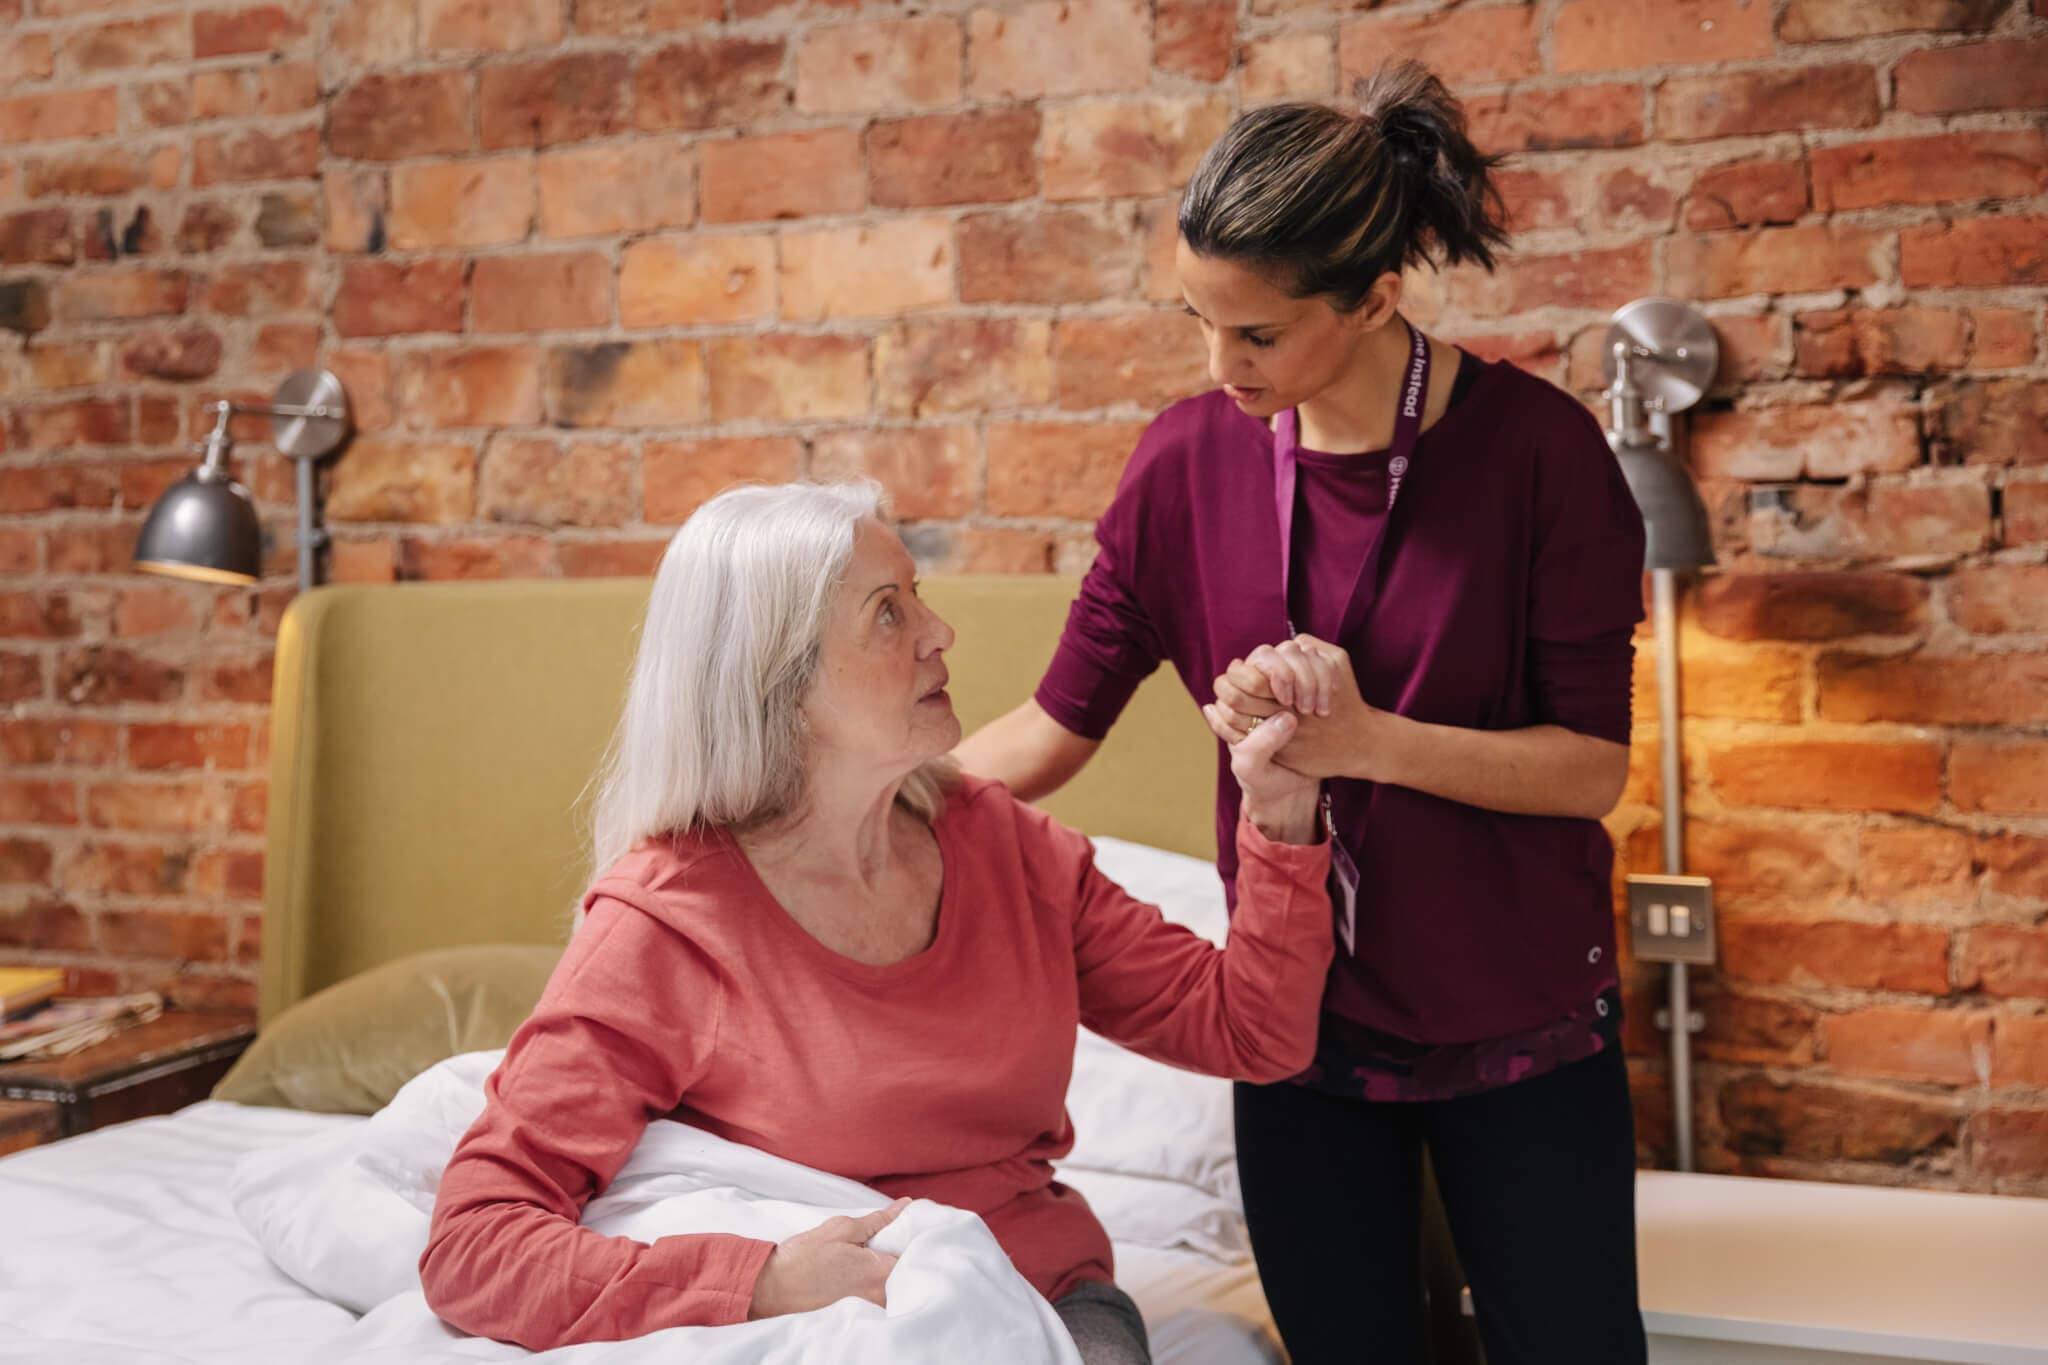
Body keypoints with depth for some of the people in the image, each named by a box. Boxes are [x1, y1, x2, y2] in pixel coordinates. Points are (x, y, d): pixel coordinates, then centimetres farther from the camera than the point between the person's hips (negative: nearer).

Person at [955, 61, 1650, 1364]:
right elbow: (1055, 729, -1)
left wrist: (1366, 738, -26)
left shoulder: (1537, 448, -15)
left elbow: (1593, 767, -12)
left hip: (1518, 1022, -2)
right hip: (1301, 1015, 2)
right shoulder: (1190, 460, -6)